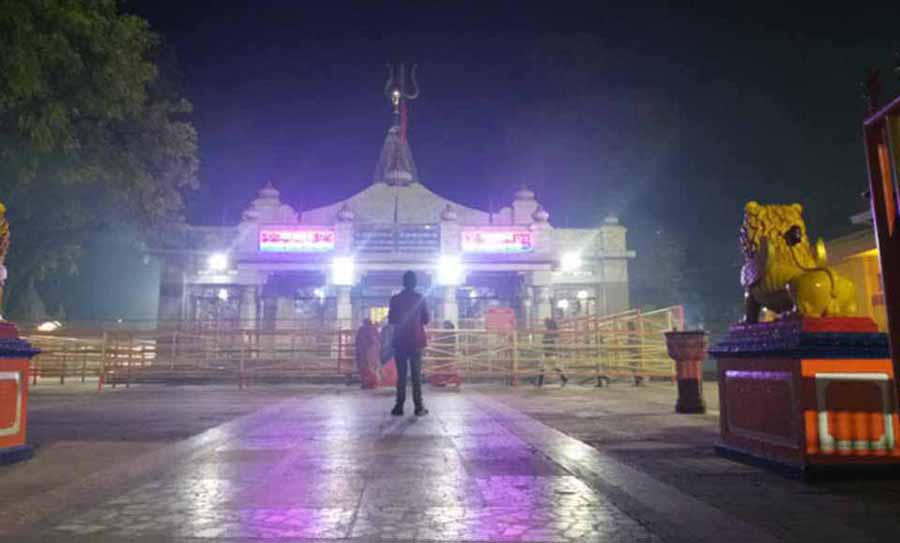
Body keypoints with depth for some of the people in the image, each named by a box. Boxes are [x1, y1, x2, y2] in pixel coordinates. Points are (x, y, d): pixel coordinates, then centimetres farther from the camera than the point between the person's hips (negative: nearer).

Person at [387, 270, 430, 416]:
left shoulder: (395, 299, -1)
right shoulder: (420, 298, -2)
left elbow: (391, 320, 5)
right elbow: (426, 319, 2)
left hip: (400, 341, 1)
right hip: (416, 340, -1)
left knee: (401, 374, 5)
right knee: (416, 374, 1)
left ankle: (399, 406, 1)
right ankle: (418, 407, -1)